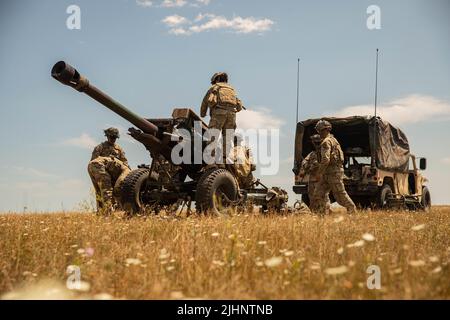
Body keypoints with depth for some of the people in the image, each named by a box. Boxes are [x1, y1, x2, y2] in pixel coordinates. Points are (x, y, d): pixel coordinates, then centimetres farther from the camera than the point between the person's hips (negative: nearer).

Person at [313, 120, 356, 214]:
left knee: (340, 194, -4)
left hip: (334, 172, -10)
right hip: (329, 173, 10)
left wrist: (319, 173, -18)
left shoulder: (326, 141, -14)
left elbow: (326, 159, -24)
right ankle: (323, 212, 6)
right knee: (319, 192, 6)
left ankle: (352, 210, 5)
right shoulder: (333, 139, 19)